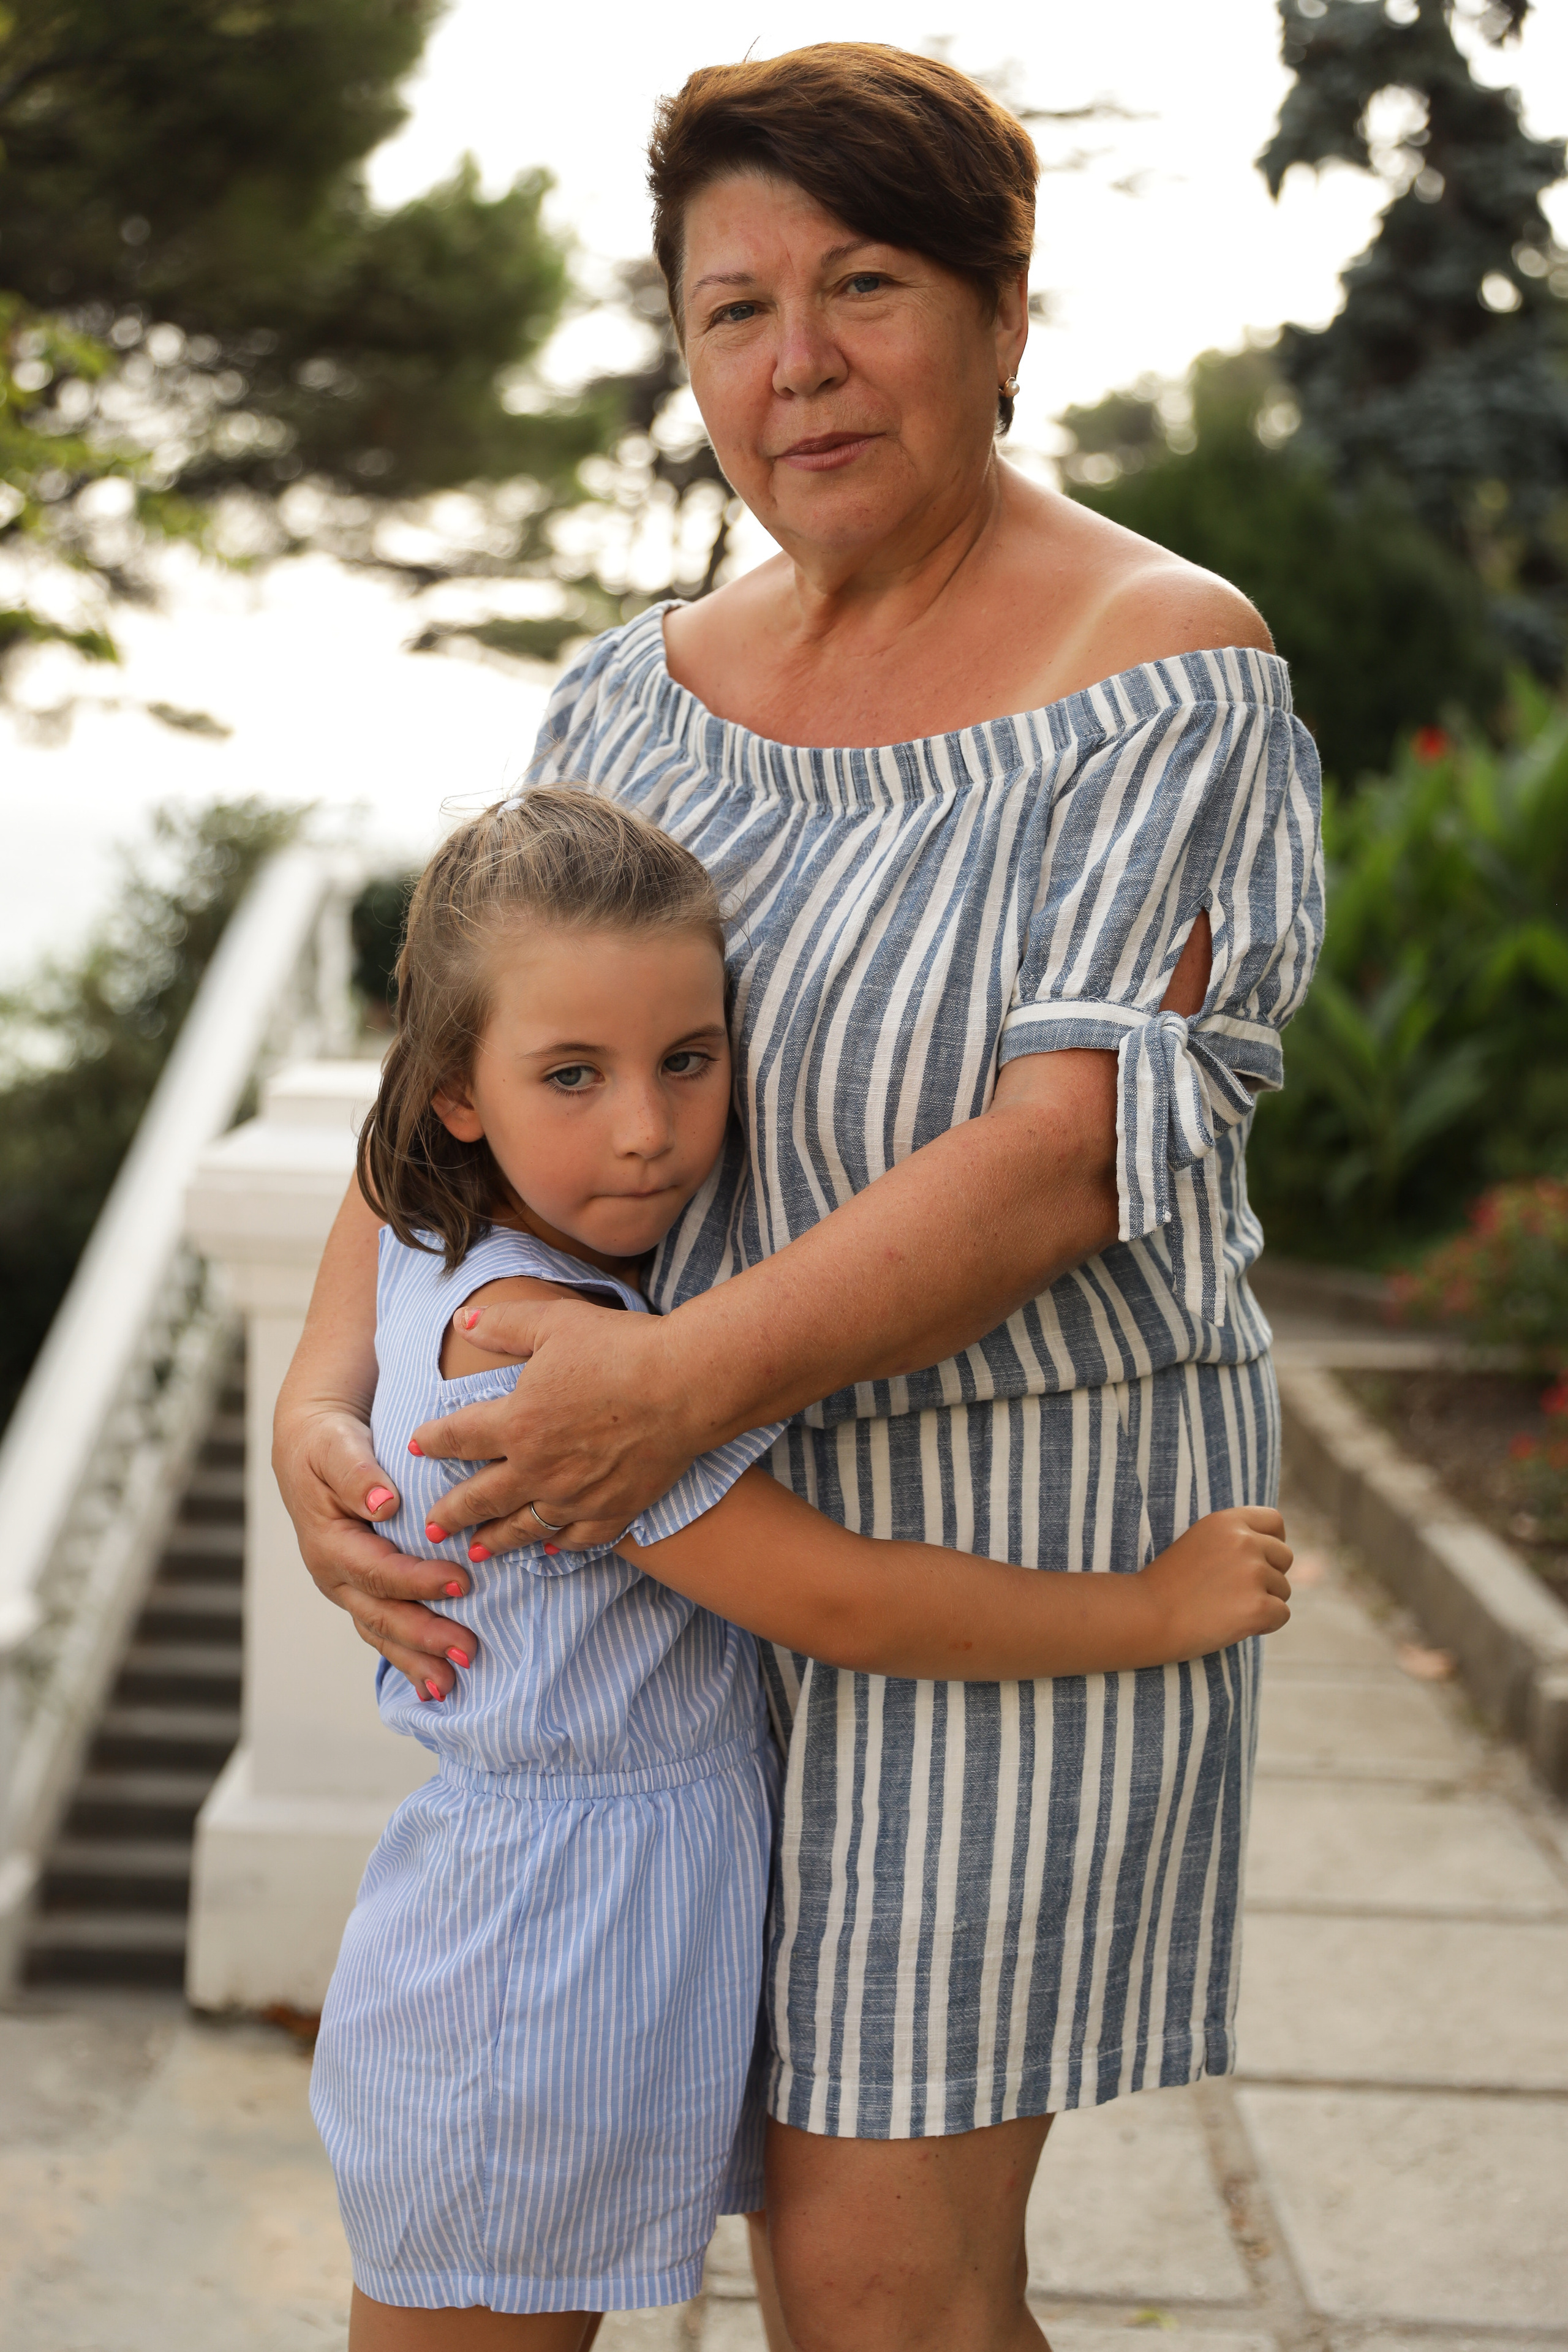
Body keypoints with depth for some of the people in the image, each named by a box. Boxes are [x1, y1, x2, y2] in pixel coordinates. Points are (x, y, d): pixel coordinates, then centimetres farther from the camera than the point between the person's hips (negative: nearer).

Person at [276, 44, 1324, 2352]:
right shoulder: (647, 686, 4)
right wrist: (327, 1400, -15)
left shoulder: (1170, 673, -14)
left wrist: (682, 1380, -30)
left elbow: (1074, 1155, -23)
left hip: (1019, 1512, -6)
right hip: (730, 1508, 6)